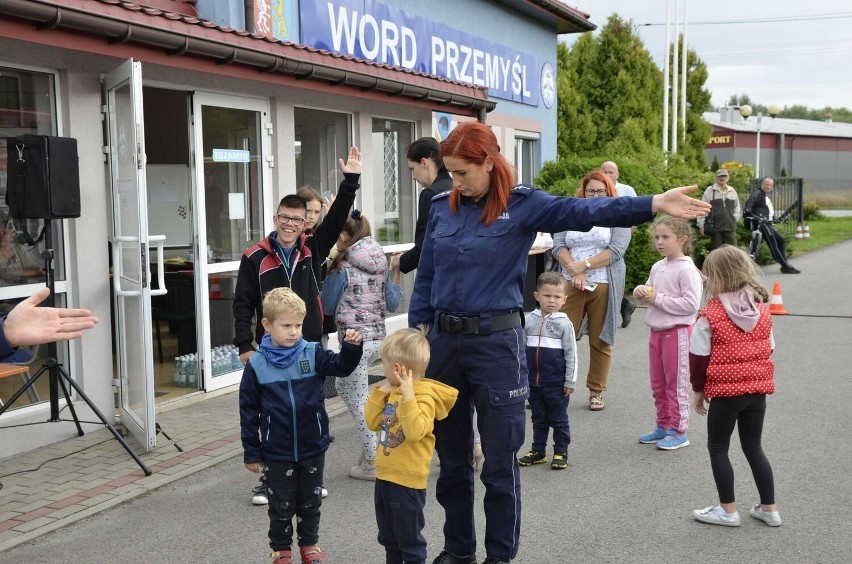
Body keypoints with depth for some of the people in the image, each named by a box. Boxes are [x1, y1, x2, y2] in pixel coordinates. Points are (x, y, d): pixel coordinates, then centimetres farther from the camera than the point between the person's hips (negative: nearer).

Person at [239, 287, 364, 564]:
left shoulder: (313, 354, -6)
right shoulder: (256, 365, -8)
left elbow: (341, 366, -17)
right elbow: (249, 411, -3)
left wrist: (351, 347, -38)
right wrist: (251, 452, -1)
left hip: (313, 448, 1)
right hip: (277, 453, -1)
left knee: (310, 502, 18)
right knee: (281, 506, 13)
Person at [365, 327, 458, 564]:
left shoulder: (423, 396, -20)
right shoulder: (394, 392, 8)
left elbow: (415, 432, -33)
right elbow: (373, 422, 11)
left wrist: (408, 395, -35)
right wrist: (381, 391, 3)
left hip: (407, 481, -9)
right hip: (385, 476, 9)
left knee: (410, 539, 6)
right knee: (388, 537, 23)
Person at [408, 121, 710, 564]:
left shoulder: (522, 205, -6)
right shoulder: (441, 208, 6)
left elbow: (583, 211, -19)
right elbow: (425, 278, 10)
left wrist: (652, 204, -32)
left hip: (496, 343, -4)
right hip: (444, 340, 4)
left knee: (500, 462, 5)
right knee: (451, 456, 15)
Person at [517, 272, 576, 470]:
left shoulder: (564, 323, -7)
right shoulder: (528, 321, 2)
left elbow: (571, 353, -5)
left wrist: (570, 381, -7)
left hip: (557, 382, -3)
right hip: (533, 380, 4)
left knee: (558, 418, 7)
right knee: (538, 418, 15)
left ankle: (561, 452, 16)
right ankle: (538, 450, 24)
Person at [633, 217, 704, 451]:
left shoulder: (686, 269, -16)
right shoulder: (657, 267, 8)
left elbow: (691, 304, -22)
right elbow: (650, 292, 21)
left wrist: (658, 299, -20)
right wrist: (641, 291, -2)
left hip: (677, 332, -8)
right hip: (656, 331, 8)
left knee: (676, 384, 2)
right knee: (658, 385, 16)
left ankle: (679, 431, 12)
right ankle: (663, 426, 29)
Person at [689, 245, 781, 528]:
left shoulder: (710, 316, -16)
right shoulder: (761, 311, 1)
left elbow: (699, 358, -11)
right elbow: (768, 349, 9)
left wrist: (698, 390, 2)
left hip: (725, 392, -6)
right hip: (758, 390, 6)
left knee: (718, 448, 11)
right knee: (753, 447, 17)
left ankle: (728, 510, 16)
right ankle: (769, 508, 23)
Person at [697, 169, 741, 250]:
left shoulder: (732, 191, 12)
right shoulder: (710, 190, -2)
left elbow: (737, 207, 23)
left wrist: (735, 219, 9)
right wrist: (701, 225, -6)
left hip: (730, 226, 4)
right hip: (715, 227, -4)